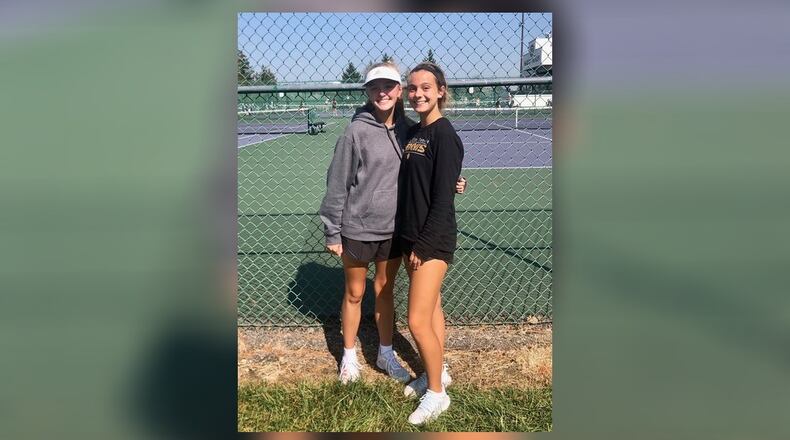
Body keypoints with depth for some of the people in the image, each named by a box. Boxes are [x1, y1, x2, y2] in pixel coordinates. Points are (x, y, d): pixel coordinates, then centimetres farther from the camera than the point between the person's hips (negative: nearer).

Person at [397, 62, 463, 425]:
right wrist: (409, 241, 10)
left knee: (417, 321, -6)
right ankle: (438, 372, 35)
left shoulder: (444, 134, -15)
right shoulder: (413, 132, 10)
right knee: (431, 308, 19)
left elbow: (442, 200, -18)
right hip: (410, 237, 8)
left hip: (433, 240, -8)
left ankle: (437, 393, 12)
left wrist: (423, 246, -17)